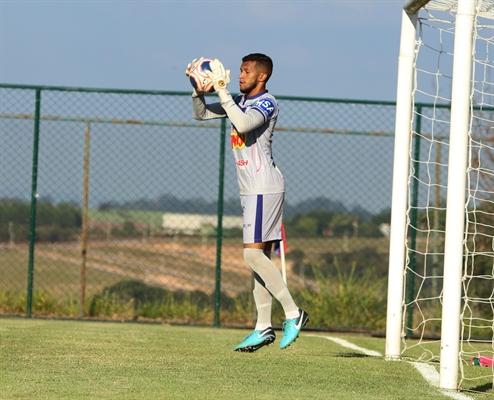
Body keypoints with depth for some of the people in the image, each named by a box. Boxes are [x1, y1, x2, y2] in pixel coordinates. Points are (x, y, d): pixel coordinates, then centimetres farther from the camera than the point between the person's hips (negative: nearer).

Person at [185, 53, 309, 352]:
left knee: (254, 253, -15)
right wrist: (198, 89, 3)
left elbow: (243, 123, -30)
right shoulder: (241, 102, 16)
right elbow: (201, 114, 20)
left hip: (265, 188, -9)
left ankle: (293, 313, -12)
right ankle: (264, 327, 8)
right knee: (259, 256, 7)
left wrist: (222, 91, -26)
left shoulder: (267, 103, -11)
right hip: (252, 190, 9)